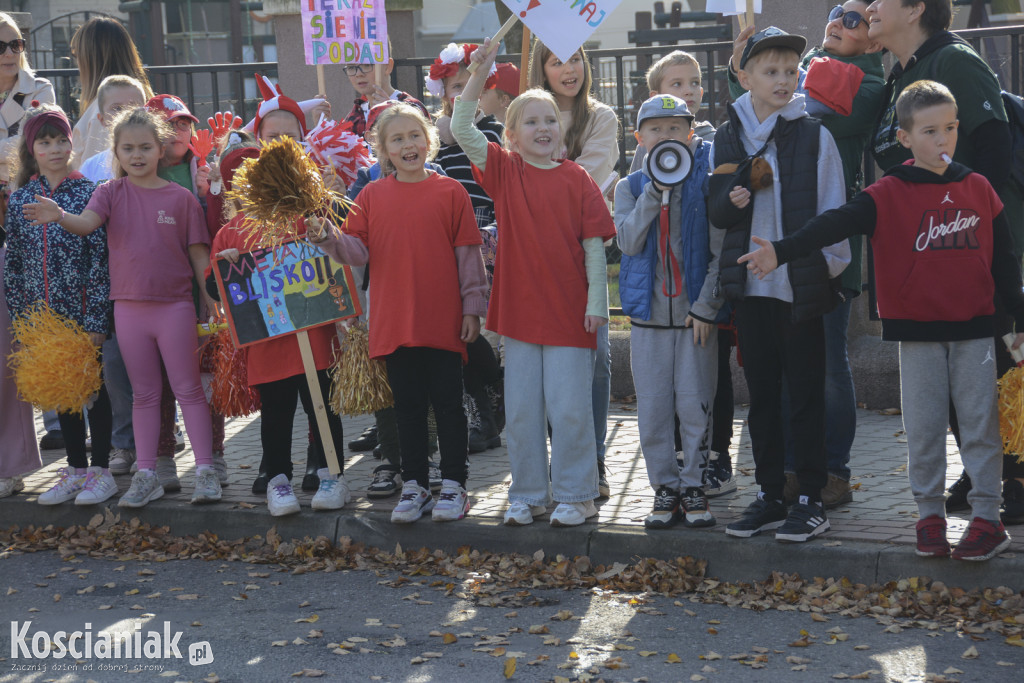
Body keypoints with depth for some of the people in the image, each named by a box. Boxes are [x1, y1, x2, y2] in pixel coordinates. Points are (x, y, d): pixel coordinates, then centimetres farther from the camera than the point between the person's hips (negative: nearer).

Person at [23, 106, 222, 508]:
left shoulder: (181, 198, -2)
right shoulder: (112, 192, 2)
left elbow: (199, 254, 1)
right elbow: (87, 223, -17)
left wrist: (212, 301, -2)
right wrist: (59, 216, -38)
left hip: (175, 305, -2)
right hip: (129, 306, 2)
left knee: (188, 389, 3)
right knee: (144, 394, 10)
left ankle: (204, 470, 6)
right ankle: (146, 475, 14)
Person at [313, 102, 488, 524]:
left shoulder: (450, 192, -1)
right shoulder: (372, 196, 5)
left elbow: (468, 255, 0)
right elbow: (358, 251, 1)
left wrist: (472, 307, -1)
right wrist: (329, 239, -18)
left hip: (443, 322, -2)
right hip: (394, 322, 2)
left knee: (448, 403, 5)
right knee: (407, 405, 10)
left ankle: (453, 485, 14)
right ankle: (414, 486, 20)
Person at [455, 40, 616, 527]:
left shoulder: (576, 179, -1)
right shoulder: (504, 171, 2)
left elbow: (594, 244, -1)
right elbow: (461, 130, -9)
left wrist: (596, 301, -6)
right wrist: (480, 74, -16)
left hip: (569, 311, -2)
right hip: (519, 306, 2)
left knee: (569, 408, 1)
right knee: (521, 409, 9)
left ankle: (574, 496, 13)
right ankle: (528, 495, 21)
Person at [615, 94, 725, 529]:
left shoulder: (705, 183, -1)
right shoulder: (630, 187, 6)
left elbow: (720, 250, -3)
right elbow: (629, 241, -10)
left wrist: (706, 306, -9)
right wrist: (655, 188, -16)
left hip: (696, 312, -2)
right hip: (649, 312, 2)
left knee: (696, 405, 0)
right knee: (653, 407, 5)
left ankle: (693, 486, 14)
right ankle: (665, 488, 16)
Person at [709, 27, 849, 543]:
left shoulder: (814, 136, -2)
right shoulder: (726, 139, 7)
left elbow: (833, 210, -1)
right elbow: (715, 213, 10)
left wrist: (828, 265, -9)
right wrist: (731, 201, -11)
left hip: (801, 285, -4)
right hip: (749, 286, 4)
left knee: (805, 394, 2)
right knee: (761, 393, 11)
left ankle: (810, 501, 8)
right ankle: (769, 495, 20)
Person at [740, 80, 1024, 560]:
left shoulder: (978, 189, 6)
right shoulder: (889, 195, -3)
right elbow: (835, 225, -16)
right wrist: (782, 251, -30)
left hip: (974, 328, 2)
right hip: (918, 330, -1)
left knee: (980, 425, 3)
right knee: (923, 429, 4)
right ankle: (930, 515, 17)